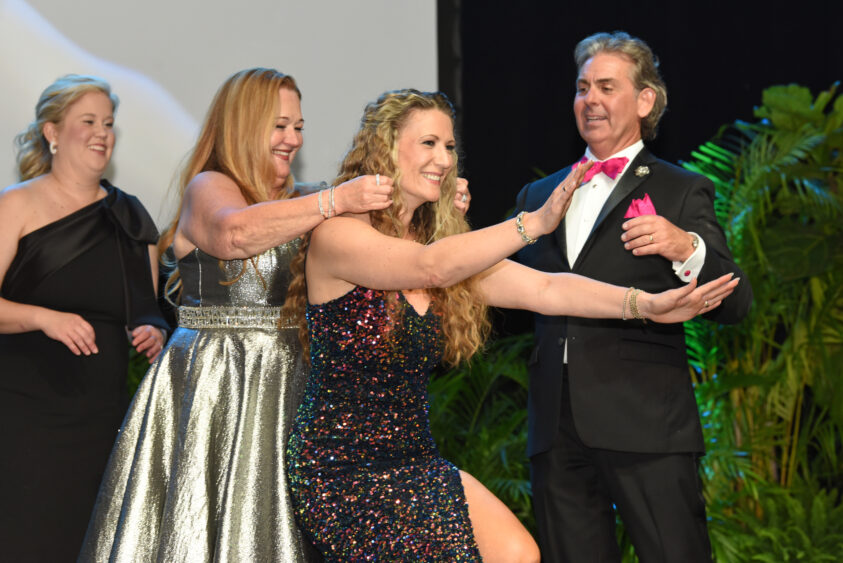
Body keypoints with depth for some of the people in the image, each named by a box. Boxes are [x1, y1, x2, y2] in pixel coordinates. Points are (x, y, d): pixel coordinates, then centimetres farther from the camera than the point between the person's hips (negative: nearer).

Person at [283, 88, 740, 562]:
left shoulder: (443, 241, 9)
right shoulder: (335, 235, -12)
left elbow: (542, 289, -1)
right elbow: (429, 267, -29)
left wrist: (644, 304, -14)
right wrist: (534, 223, -37)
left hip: (416, 461, 6)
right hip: (343, 469, -6)